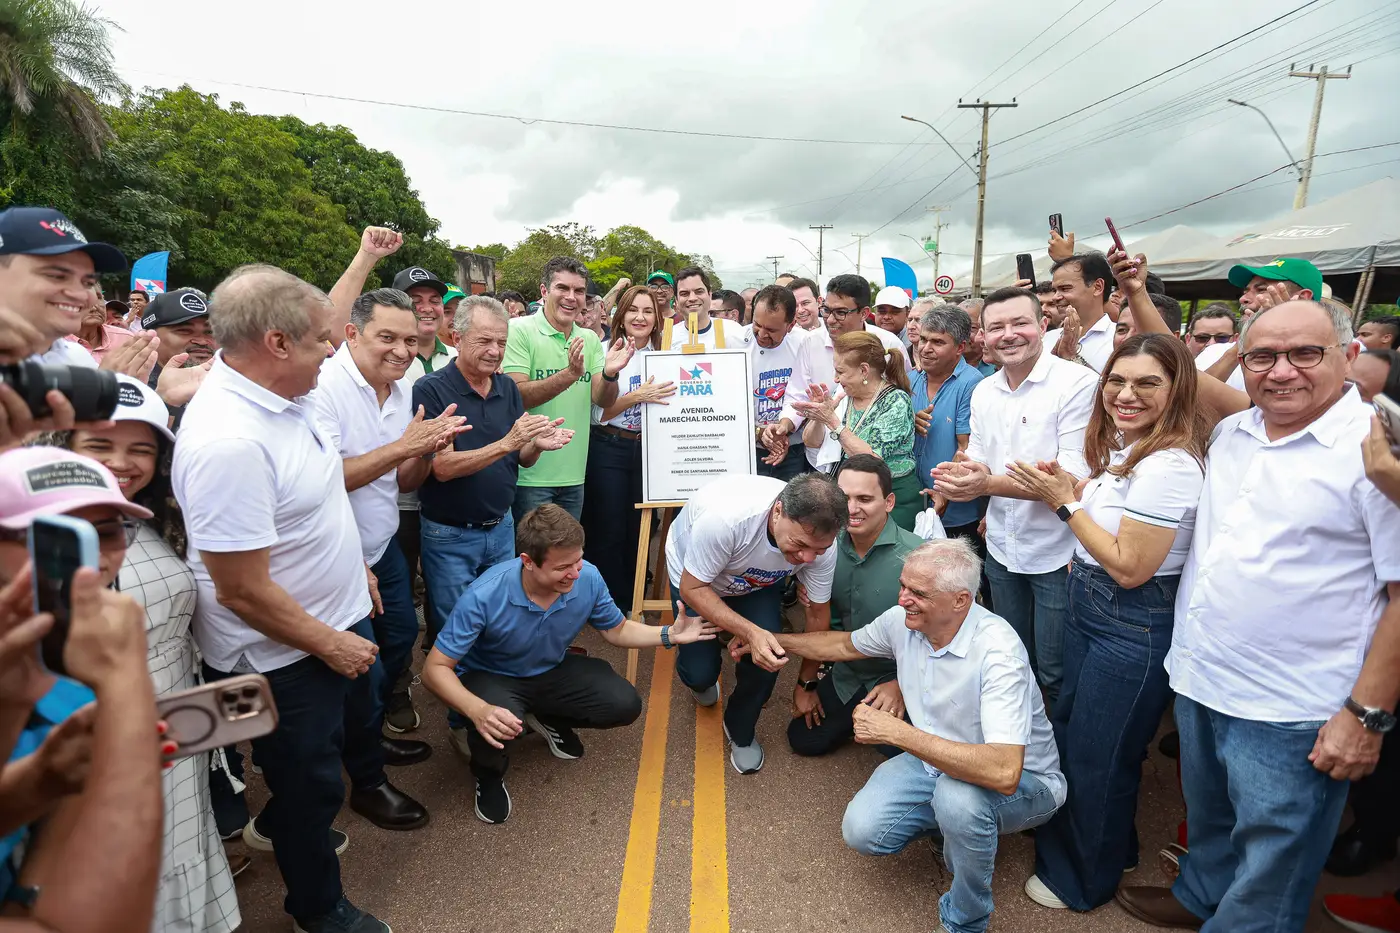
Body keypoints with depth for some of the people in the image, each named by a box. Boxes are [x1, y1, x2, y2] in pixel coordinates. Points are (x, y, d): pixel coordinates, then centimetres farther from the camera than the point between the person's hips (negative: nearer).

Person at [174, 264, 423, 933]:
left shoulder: (275, 396, -3)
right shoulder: (227, 442, -33)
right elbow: (242, 589, -29)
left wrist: (352, 564, 14)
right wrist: (331, 644, -17)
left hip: (338, 624, 8)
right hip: (283, 656, -8)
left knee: (357, 719, 31)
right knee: (309, 789, 15)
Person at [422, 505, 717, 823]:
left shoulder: (589, 578, -23)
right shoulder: (484, 596, -35)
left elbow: (615, 629, -2)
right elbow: (435, 668, -27)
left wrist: (668, 635, -18)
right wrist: (477, 710, -45)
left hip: (552, 671, 4)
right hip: (490, 677, -4)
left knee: (625, 704, -13)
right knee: (494, 727, -37)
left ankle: (549, 720, 18)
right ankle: (489, 774, 4)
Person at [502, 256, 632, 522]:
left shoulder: (590, 339, 7)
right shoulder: (519, 330, -8)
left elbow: (604, 401, 0)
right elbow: (516, 396, -18)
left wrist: (609, 374, -21)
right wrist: (570, 374, -29)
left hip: (574, 475, 5)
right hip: (530, 474, -5)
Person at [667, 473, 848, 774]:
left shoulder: (819, 540, -31)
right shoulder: (723, 516, -45)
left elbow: (818, 612, -12)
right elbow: (691, 589, -29)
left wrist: (807, 684, 0)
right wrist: (751, 633, -42)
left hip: (758, 581, 3)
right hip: (694, 577, -2)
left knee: (766, 659, -17)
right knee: (700, 671, -11)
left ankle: (740, 732, 15)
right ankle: (703, 679, 30)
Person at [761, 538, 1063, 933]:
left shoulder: (998, 651, -33)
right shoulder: (902, 621, -12)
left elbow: (1004, 773, -43)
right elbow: (845, 645, 10)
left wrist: (896, 731, -39)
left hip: (1024, 782, -5)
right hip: (939, 762, 6)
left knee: (959, 794, -38)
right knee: (862, 831, -12)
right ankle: (956, 826, 17)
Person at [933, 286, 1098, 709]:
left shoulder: (1077, 382, -17)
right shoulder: (983, 391, 4)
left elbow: (1073, 475, -23)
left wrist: (988, 484, -32)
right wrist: (964, 471, -11)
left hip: (1056, 553, -6)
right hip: (1001, 547, 6)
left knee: (1055, 673, 10)